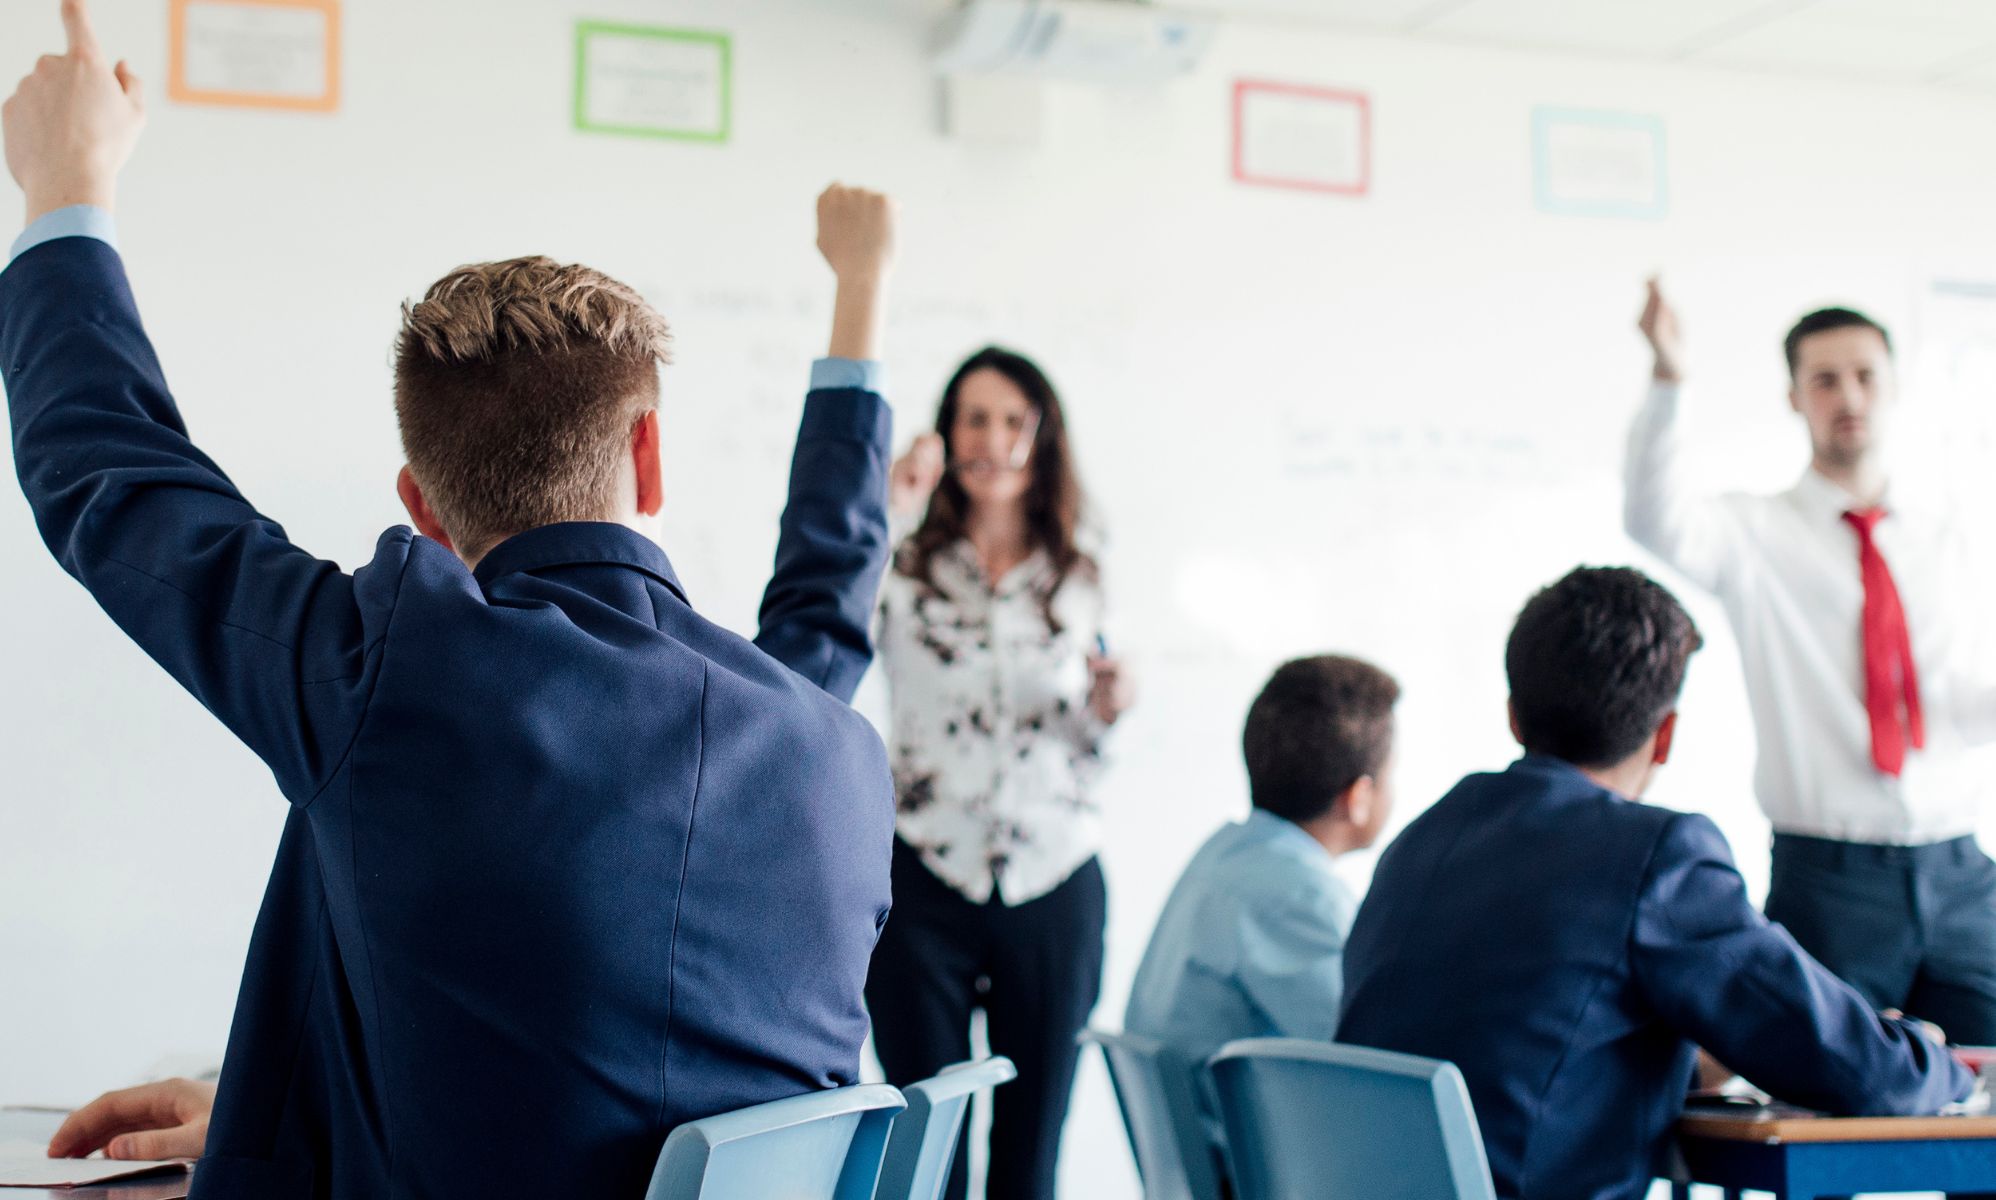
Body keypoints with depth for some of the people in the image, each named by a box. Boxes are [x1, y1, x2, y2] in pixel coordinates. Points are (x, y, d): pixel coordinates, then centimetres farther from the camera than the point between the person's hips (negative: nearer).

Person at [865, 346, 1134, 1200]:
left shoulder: (1077, 581, 10)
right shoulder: (905, 570, 2)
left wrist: (1108, 707, -4)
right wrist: (885, 511, -18)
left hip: (1054, 883, 2)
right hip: (924, 881, -2)